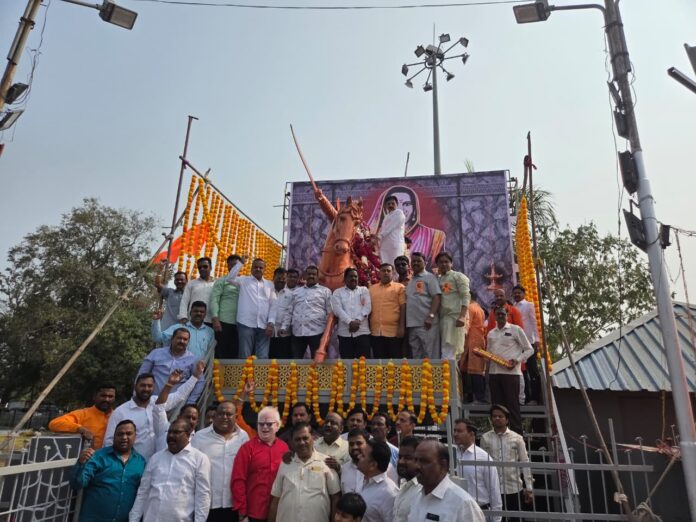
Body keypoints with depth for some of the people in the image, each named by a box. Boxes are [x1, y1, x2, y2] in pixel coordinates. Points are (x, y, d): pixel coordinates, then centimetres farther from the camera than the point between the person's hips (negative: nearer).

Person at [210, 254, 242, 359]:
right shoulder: (222, 281, 6)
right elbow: (214, 299, -2)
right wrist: (215, 319, -12)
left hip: (239, 323, 3)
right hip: (224, 322, -3)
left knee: (234, 353, 4)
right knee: (221, 353, -1)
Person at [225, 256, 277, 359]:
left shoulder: (270, 284, 17)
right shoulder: (244, 280, 11)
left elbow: (273, 306, 11)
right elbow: (229, 278, -8)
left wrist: (271, 323, 0)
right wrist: (241, 262, -6)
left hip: (264, 326, 2)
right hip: (246, 324, -2)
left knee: (263, 357, 2)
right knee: (245, 356, -1)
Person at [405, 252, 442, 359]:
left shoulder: (429, 277, 0)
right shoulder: (410, 281, 20)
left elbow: (437, 297, -9)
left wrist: (431, 316, -19)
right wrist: (406, 321, 13)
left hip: (426, 323, -7)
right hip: (412, 324, 7)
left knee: (430, 354, -4)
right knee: (416, 355, 11)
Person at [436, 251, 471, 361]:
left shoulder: (458, 276, 4)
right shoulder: (437, 279, 20)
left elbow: (466, 296, -6)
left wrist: (462, 316, -19)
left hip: (454, 317, -6)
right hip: (441, 317, 6)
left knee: (448, 352, -11)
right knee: (444, 351, 5)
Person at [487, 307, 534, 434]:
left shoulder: (515, 329, 3)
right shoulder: (491, 333, 17)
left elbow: (529, 349, 2)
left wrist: (516, 360, -12)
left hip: (510, 372, -5)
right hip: (493, 372, 5)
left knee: (513, 405, -4)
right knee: (497, 406, 6)